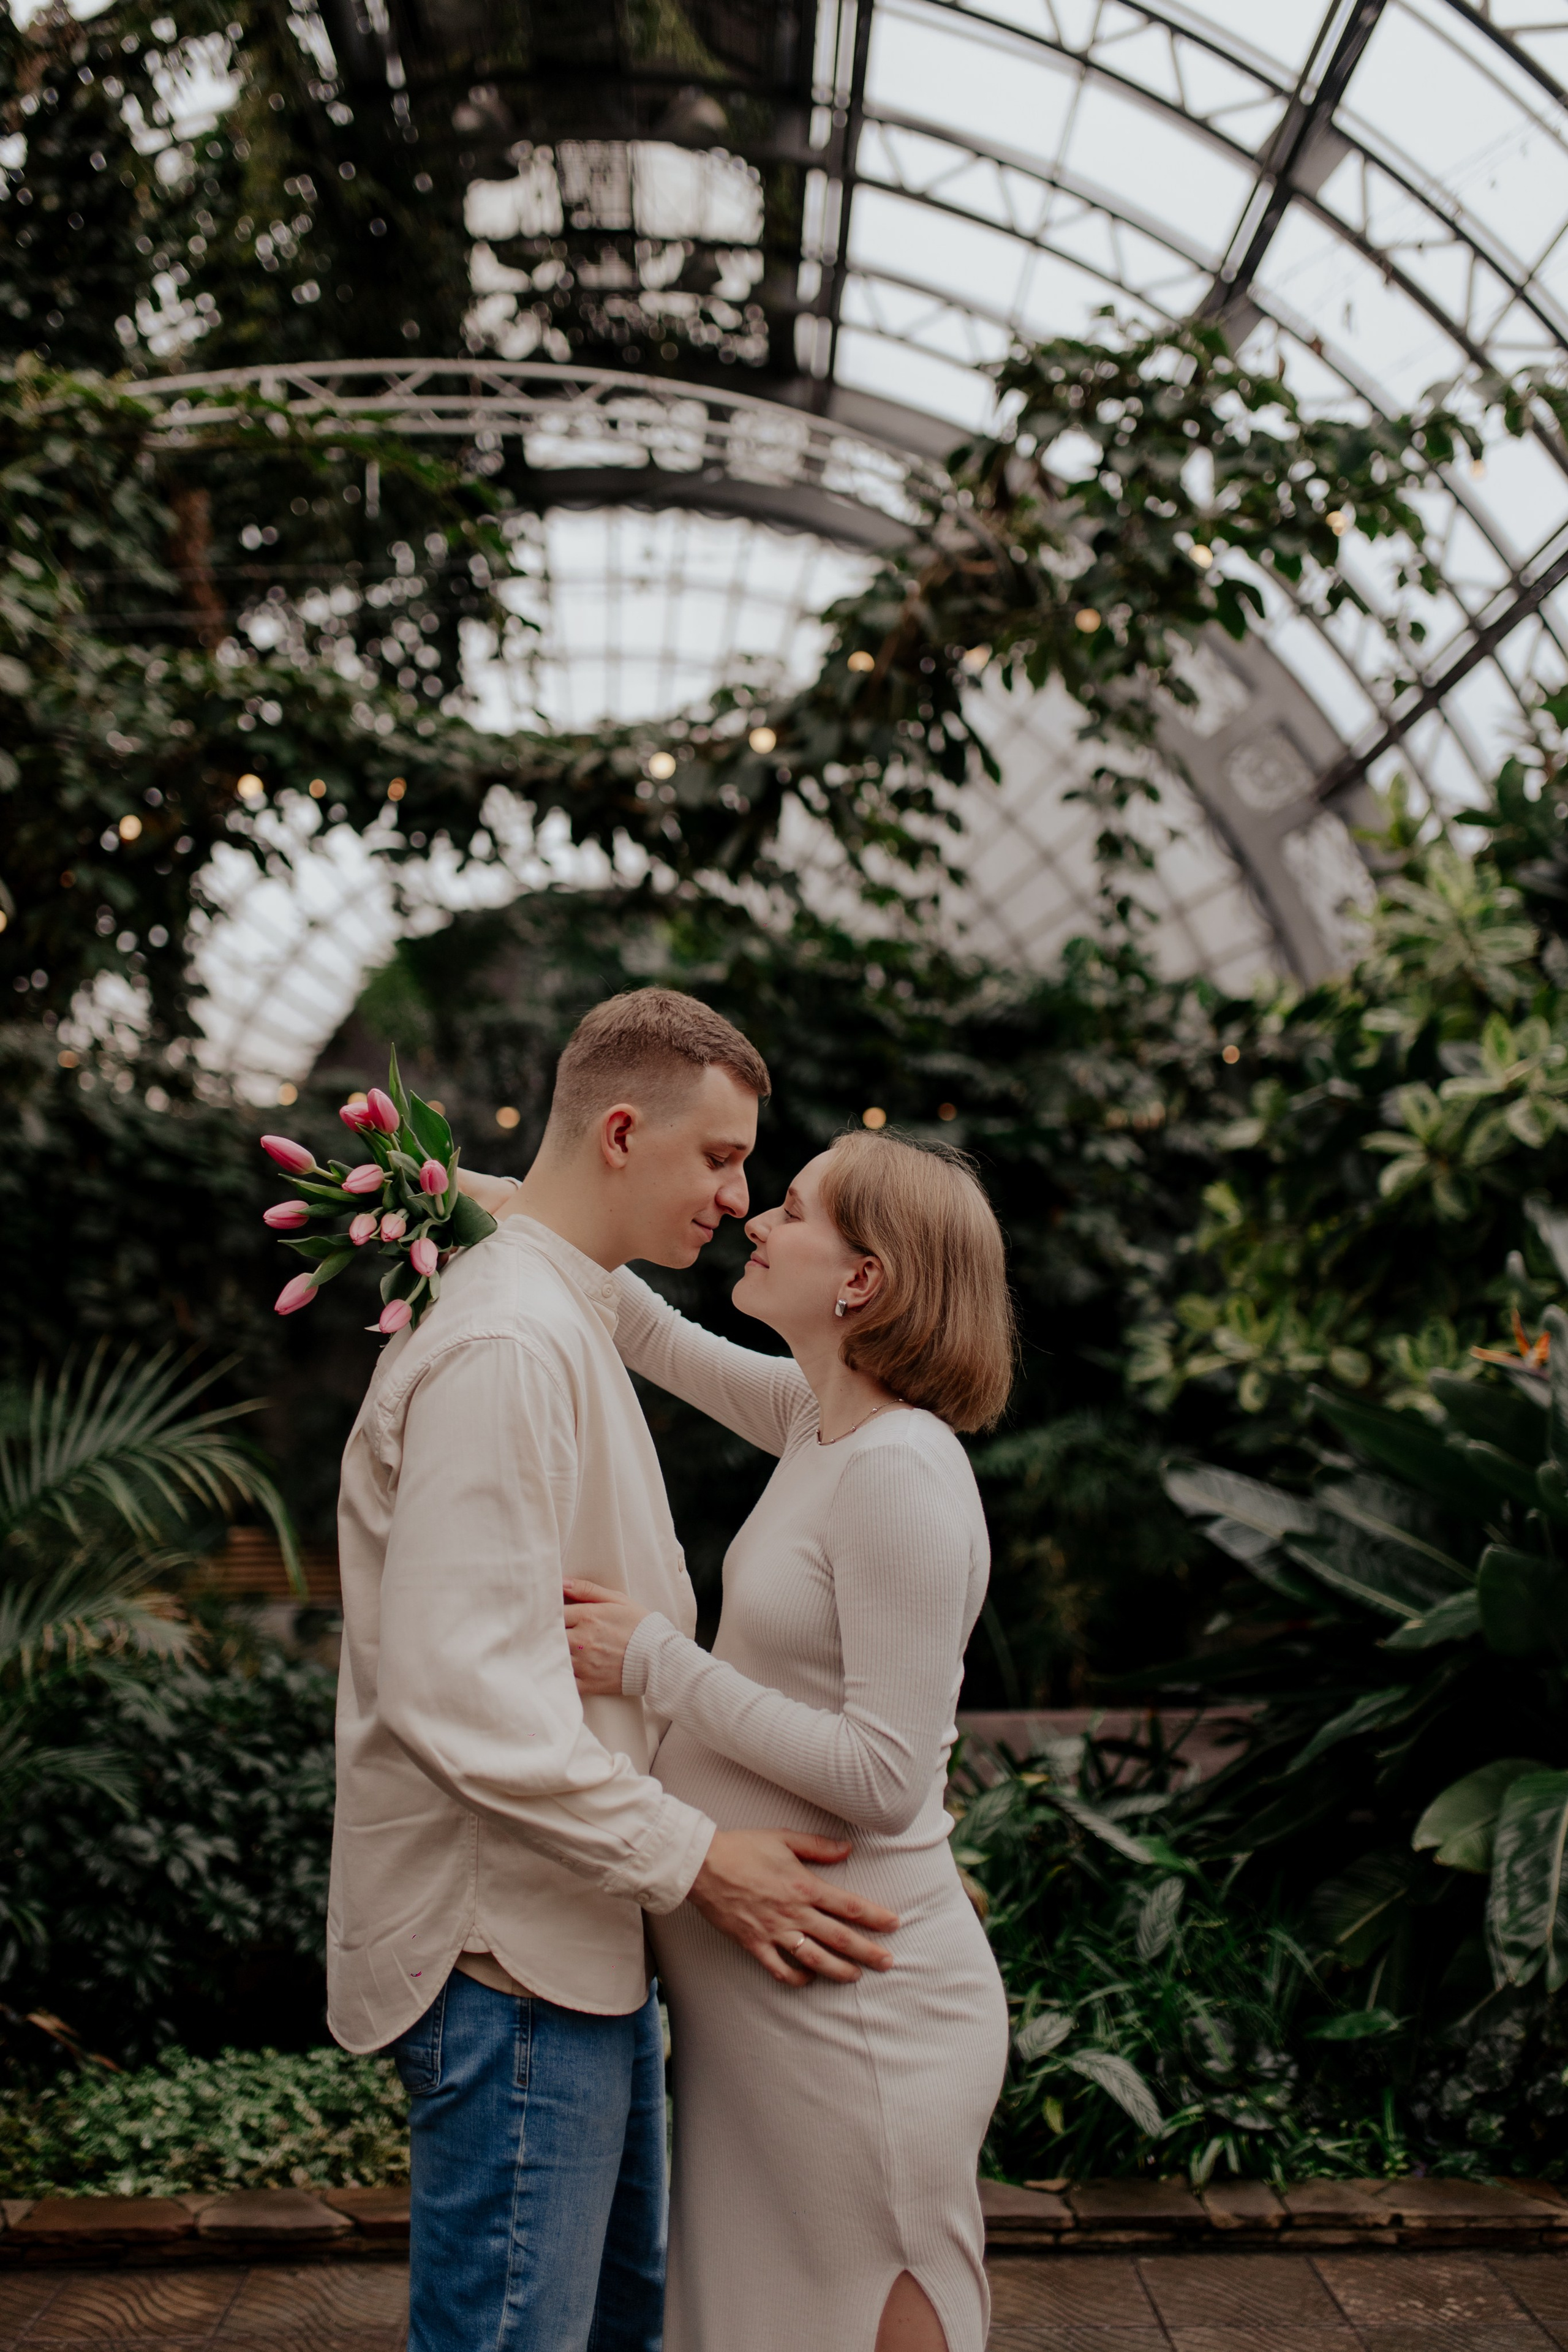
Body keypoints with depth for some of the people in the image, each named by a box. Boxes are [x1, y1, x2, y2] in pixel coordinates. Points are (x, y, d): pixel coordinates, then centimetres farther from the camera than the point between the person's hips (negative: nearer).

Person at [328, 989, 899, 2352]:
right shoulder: (503, 1344, -19)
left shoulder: (577, 1327, 16)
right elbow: (458, 1686, -26)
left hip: (581, 1938, 11)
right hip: (507, 1951, -11)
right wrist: (693, 1857, -21)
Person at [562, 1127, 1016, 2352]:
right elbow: (668, 1344, 20)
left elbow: (884, 1777, -24)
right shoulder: (823, 1418, 4)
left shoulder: (898, 1473, -22)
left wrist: (663, 1664, -20)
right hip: (760, 1977, 9)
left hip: (851, 2005, -9)